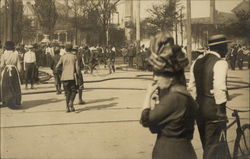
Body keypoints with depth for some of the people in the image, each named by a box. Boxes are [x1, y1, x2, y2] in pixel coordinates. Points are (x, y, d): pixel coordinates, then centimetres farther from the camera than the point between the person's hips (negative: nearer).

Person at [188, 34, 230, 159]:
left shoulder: (197, 62, 11)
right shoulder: (220, 63, -13)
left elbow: (192, 87, 12)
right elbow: (219, 88, -22)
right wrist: (221, 109, -16)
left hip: (199, 107, 8)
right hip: (213, 108, -8)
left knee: (206, 145, 21)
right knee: (215, 148, 3)